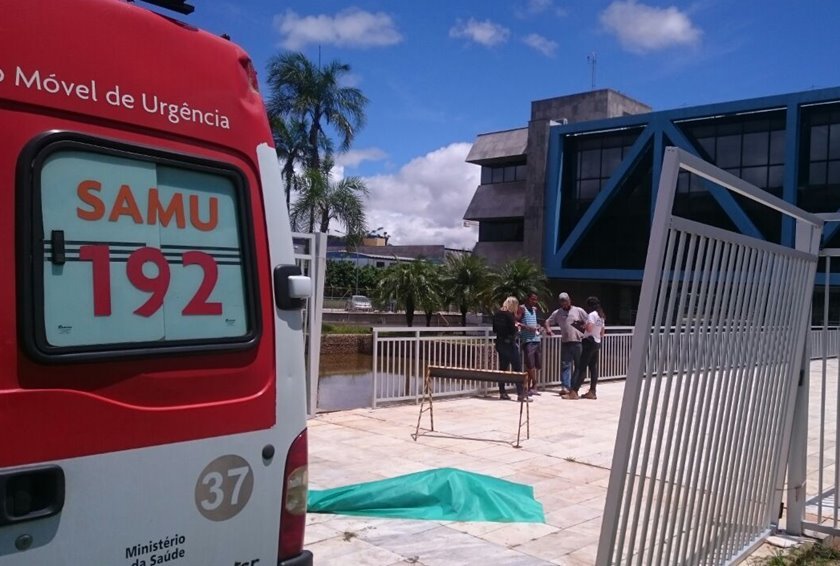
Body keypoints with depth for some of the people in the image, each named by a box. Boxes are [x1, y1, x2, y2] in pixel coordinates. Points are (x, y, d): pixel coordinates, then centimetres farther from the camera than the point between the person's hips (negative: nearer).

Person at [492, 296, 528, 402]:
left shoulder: (497, 314, 7)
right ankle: (521, 394, -5)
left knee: (503, 368, 13)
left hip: (500, 343, 7)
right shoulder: (509, 314, -14)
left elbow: (495, 329, 15)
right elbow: (513, 330, -17)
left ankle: (502, 392, 16)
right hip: (509, 343, -7)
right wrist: (517, 328, 2)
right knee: (517, 368, -3)